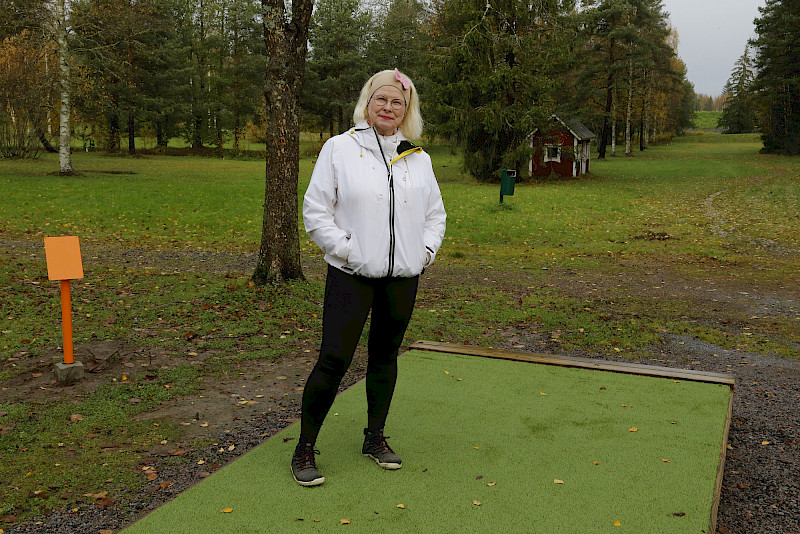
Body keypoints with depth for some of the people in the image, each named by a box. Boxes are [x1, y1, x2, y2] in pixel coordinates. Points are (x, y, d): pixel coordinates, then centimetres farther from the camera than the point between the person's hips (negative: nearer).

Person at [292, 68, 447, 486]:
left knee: (385, 356, 13)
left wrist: (426, 251, 6)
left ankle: (375, 437, 29)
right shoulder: (339, 148, -2)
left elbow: (435, 213, 21)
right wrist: (348, 251, -10)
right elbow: (316, 213, -3)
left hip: (403, 277, 4)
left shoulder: (418, 158, 11)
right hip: (352, 275, -4)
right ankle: (304, 449, 7)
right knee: (334, 359, -7)